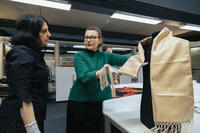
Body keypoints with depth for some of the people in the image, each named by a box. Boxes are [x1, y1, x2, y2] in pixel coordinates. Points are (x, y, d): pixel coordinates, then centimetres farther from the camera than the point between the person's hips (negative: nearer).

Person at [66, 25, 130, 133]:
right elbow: (84, 77, -21)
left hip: (99, 103, 3)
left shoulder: (105, 56, 6)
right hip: (79, 102, -2)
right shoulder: (79, 56, -5)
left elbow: (127, 59, -5)